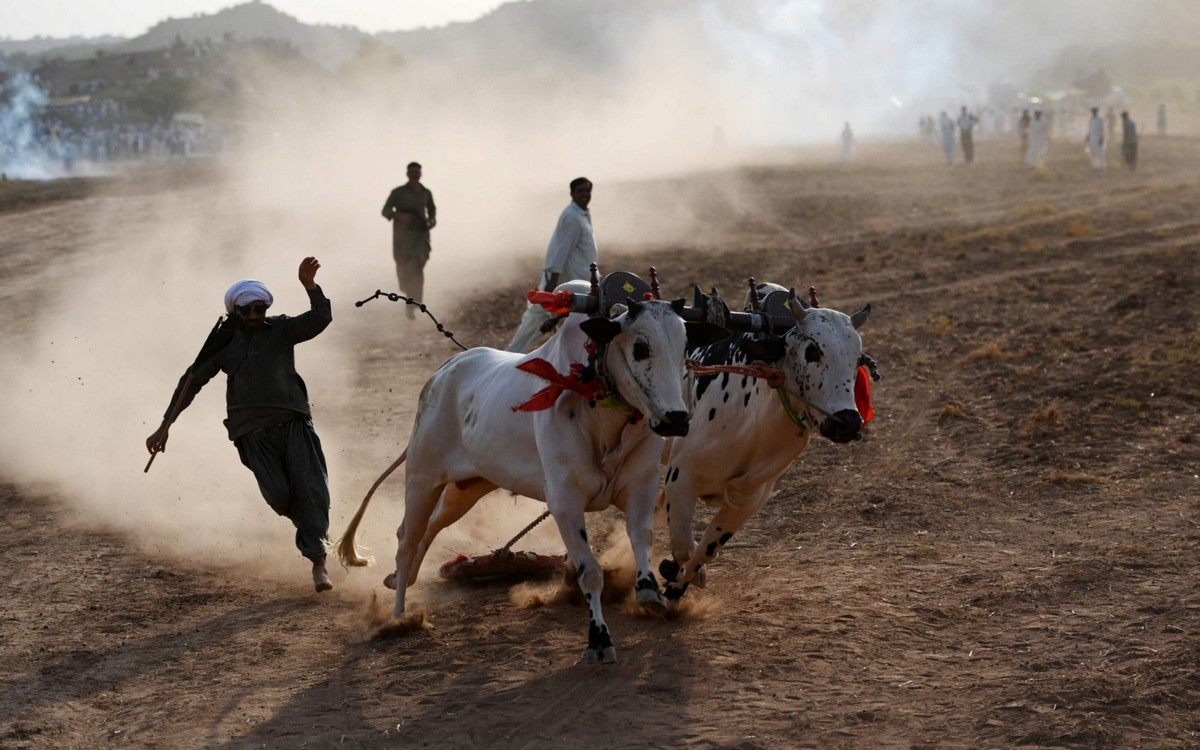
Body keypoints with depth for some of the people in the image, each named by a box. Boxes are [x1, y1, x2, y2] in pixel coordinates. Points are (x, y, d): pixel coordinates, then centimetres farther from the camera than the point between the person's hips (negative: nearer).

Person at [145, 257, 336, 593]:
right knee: (279, 495, -15)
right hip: (252, 432, 0)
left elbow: (321, 319, -5)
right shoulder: (224, 343, 9)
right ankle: (313, 527, 16)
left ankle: (318, 561, -9)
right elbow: (192, 381, 14)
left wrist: (310, 286, -23)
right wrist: (165, 425, 12)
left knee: (311, 489, -12)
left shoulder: (281, 331, 9)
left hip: (292, 421, 0)